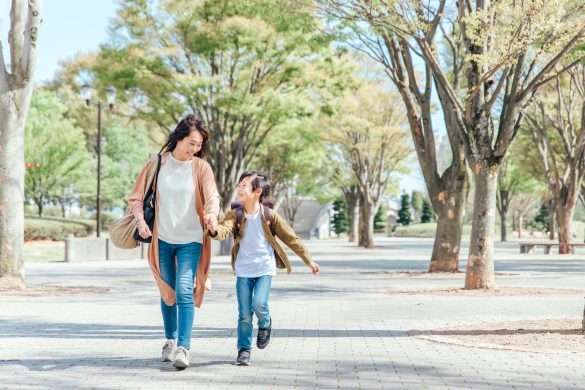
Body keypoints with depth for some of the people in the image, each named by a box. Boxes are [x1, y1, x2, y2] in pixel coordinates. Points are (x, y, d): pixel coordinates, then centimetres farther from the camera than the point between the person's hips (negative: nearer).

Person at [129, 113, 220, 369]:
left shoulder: (201, 167, -5)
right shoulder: (157, 163, -2)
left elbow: (212, 197, -17)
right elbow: (136, 197, 2)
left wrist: (211, 214, -40)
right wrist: (141, 221, -16)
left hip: (190, 240, -2)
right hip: (162, 239, 2)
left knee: (184, 291, -14)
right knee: (167, 292, 14)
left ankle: (183, 348, -16)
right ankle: (170, 340, 31)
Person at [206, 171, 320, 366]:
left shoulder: (269, 216, -7)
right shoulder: (235, 215, -5)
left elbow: (292, 239, 0)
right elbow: (225, 229, -26)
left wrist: (309, 260, 4)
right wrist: (215, 230, -51)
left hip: (264, 269, -1)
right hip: (243, 271, 2)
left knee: (259, 303, -19)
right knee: (244, 313, 1)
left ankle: (265, 324, 15)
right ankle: (244, 349, 19)